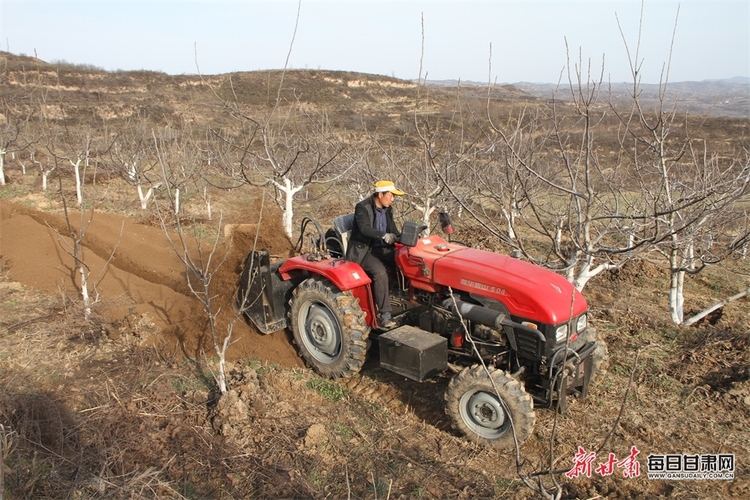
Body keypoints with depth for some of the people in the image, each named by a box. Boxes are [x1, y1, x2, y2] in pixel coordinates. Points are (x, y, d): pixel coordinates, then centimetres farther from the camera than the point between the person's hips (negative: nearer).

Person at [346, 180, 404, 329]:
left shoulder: (387, 209, 9)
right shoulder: (362, 207, -14)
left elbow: (393, 231, 11)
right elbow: (365, 228, -30)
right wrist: (383, 235, -45)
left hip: (382, 248, 7)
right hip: (364, 250, -7)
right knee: (381, 272, -33)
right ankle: (384, 316, -30)